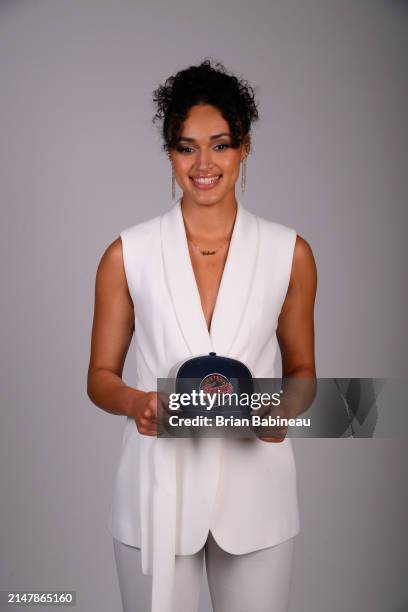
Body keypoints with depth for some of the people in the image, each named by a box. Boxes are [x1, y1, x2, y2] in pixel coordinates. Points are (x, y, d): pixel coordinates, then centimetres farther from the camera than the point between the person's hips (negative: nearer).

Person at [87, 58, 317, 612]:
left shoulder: (289, 253, -1)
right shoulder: (127, 254, -2)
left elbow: (301, 368, 9)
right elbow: (101, 376, 4)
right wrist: (136, 403, -17)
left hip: (254, 481, 1)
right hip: (157, 486, 0)